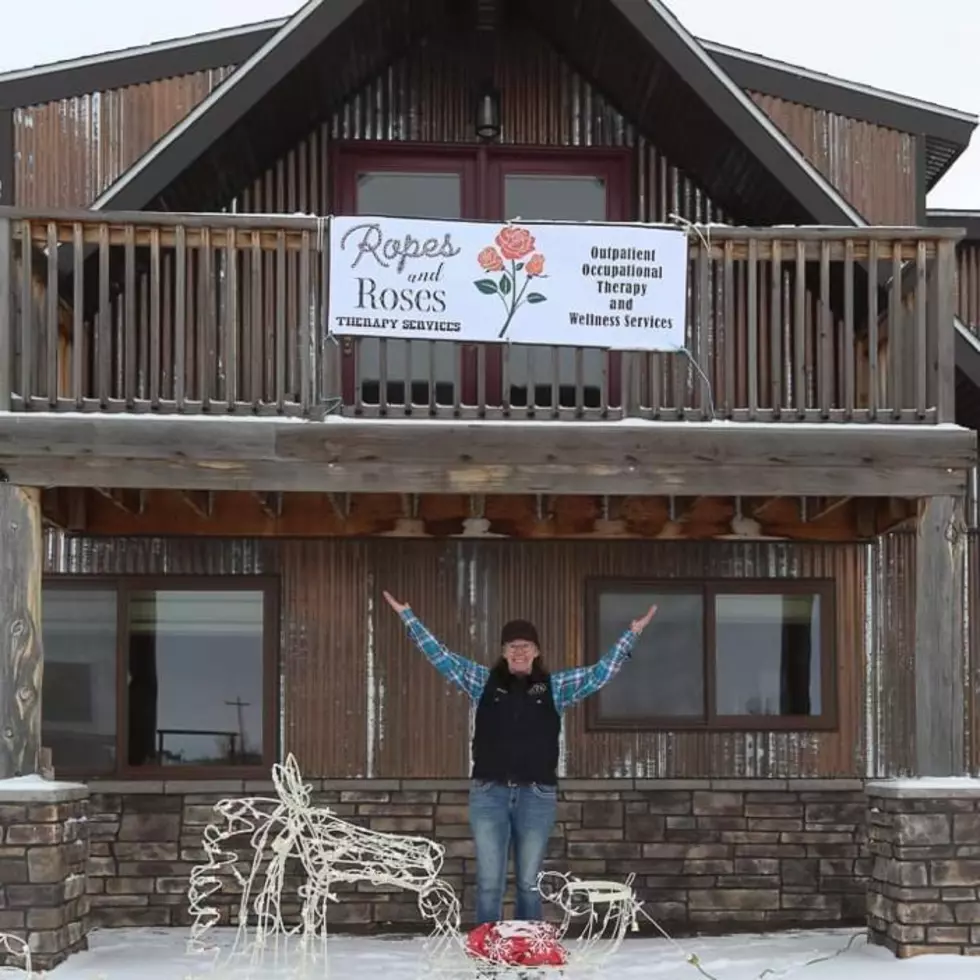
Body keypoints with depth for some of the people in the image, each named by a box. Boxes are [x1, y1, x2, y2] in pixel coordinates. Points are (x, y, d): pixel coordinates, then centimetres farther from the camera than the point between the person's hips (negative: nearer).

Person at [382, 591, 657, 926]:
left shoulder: (555, 686, 7)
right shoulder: (483, 681, 8)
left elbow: (602, 672, 4)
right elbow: (440, 657, 7)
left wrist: (632, 634, -2)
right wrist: (408, 617, 5)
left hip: (537, 795, 0)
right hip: (488, 793, 0)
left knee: (529, 883, 7)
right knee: (489, 883, -1)